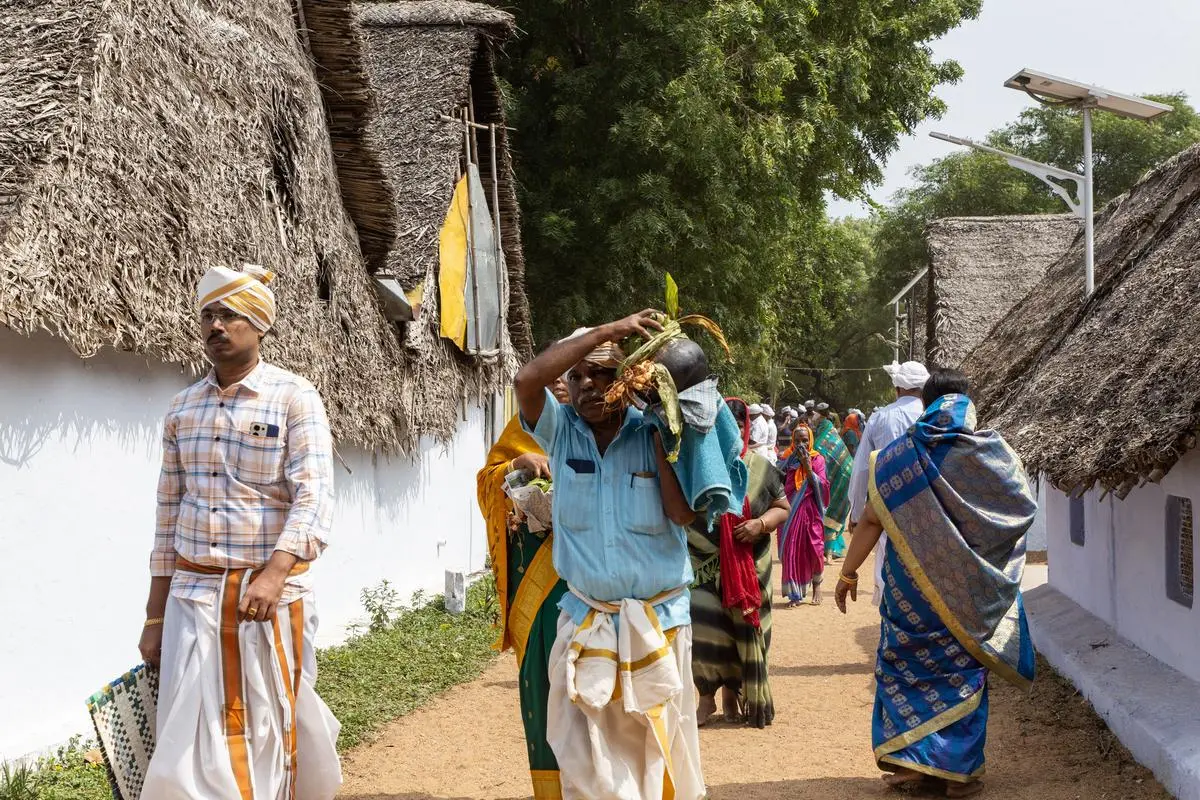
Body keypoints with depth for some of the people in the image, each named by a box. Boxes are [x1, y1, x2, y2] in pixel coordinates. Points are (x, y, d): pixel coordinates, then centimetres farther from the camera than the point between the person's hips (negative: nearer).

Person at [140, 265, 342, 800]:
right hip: (193, 593, 4)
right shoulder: (183, 408, 11)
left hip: (272, 592, -3)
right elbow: (169, 516, 14)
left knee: (267, 736, 4)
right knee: (193, 743, -1)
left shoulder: (294, 399, -4)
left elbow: (313, 500, -15)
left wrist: (273, 576, -30)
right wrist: (155, 619, 11)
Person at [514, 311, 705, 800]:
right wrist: (607, 331, -20)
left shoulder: (653, 434, -3)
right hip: (586, 622, 1)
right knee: (585, 760, 2)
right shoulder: (560, 431, -1)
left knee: (657, 750, 9)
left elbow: (683, 512, -13)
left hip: (659, 621, -1)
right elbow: (527, 380, -20)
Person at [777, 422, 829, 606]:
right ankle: (795, 594, 0)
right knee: (791, 551, -4)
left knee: (814, 549, -1)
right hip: (790, 511, 1)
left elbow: (822, 485, -8)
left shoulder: (817, 459, 1)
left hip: (810, 511, -1)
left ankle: (816, 586, 23)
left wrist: (808, 467, -16)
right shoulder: (787, 460, 6)